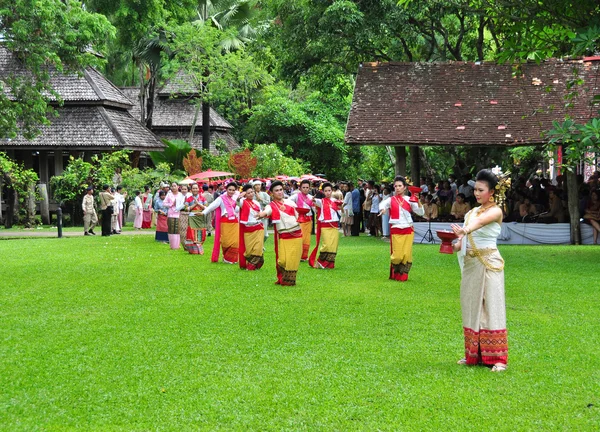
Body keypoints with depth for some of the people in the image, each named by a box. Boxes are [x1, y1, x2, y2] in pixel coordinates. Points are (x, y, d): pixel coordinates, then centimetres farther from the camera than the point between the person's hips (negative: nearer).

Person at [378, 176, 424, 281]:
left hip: (408, 230, 2)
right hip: (396, 230, -2)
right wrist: (383, 209, -41)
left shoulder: (409, 200, 8)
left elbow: (421, 212, 5)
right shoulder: (391, 200, 3)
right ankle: (394, 274, 18)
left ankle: (403, 275, 13)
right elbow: (382, 204, -18)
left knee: (407, 255, -2)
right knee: (397, 256, -6)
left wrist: (418, 201, -9)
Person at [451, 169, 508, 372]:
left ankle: (498, 358, -4)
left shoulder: (495, 211, -7)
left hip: (489, 263, -7)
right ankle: (474, 355, 17)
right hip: (470, 264, 7)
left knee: (491, 307, -7)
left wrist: (465, 230, -49)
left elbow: (481, 221, -29)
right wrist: (456, 244, -14)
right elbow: (464, 238, 9)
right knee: (471, 307, 9)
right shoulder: (471, 212, 14)